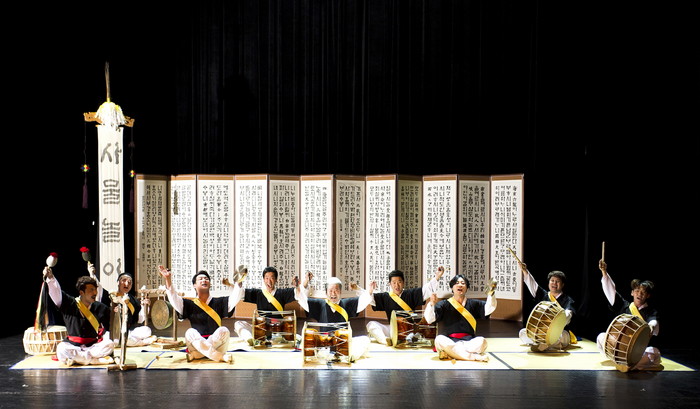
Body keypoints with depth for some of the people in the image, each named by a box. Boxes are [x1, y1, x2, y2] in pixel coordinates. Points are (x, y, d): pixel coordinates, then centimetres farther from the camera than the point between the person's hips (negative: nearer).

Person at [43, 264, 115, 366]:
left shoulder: (101, 308, 6)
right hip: (72, 345, -1)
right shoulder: (69, 304, 0)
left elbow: (106, 329, 14)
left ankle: (76, 359, -26)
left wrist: (106, 344, -2)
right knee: (61, 349, -35)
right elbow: (56, 293, -15)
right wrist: (50, 278, -32)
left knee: (110, 345, -28)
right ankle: (97, 360, -30)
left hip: (94, 346, 2)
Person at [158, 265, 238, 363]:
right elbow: (174, 300, -7)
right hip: (196, 345, 0)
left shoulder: (219, 302, 11)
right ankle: (222, 357, -32)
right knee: (190, 333, -29)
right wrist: (168, 280, -19)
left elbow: (235, 298, -4)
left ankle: (194, 355, -23)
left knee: (224, 330, -28)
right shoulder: (190, 304, 9)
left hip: (216, 344, 0)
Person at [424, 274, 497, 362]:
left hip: (469, 341, 1)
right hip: (449, 342, -1)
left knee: (482, 341, -28)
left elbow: (488, 309, -2)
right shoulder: (444, 304, 8)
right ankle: (474, 356, -29)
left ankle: (451, 353, -26)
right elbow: (429, 319, -5)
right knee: (440, 340, -33)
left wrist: (491, 293, -19)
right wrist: (432, 304, -24)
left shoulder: (473, 304, 14)